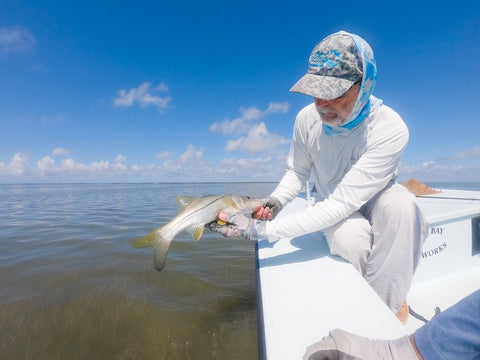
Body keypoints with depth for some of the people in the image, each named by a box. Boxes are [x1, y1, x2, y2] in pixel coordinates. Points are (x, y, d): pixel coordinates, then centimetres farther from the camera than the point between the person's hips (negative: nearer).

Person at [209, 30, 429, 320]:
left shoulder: (390, 129, -30)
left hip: (376, 197, -1)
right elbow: (297, 173, -1)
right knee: (351, 239, -33)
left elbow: (341, 203, -37)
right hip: (334, 204, 2)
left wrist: (262, 230, -42)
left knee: (401, 204, -36)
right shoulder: (307, 118, -17)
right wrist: (274, 203, -22)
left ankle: (388, 303, -14)